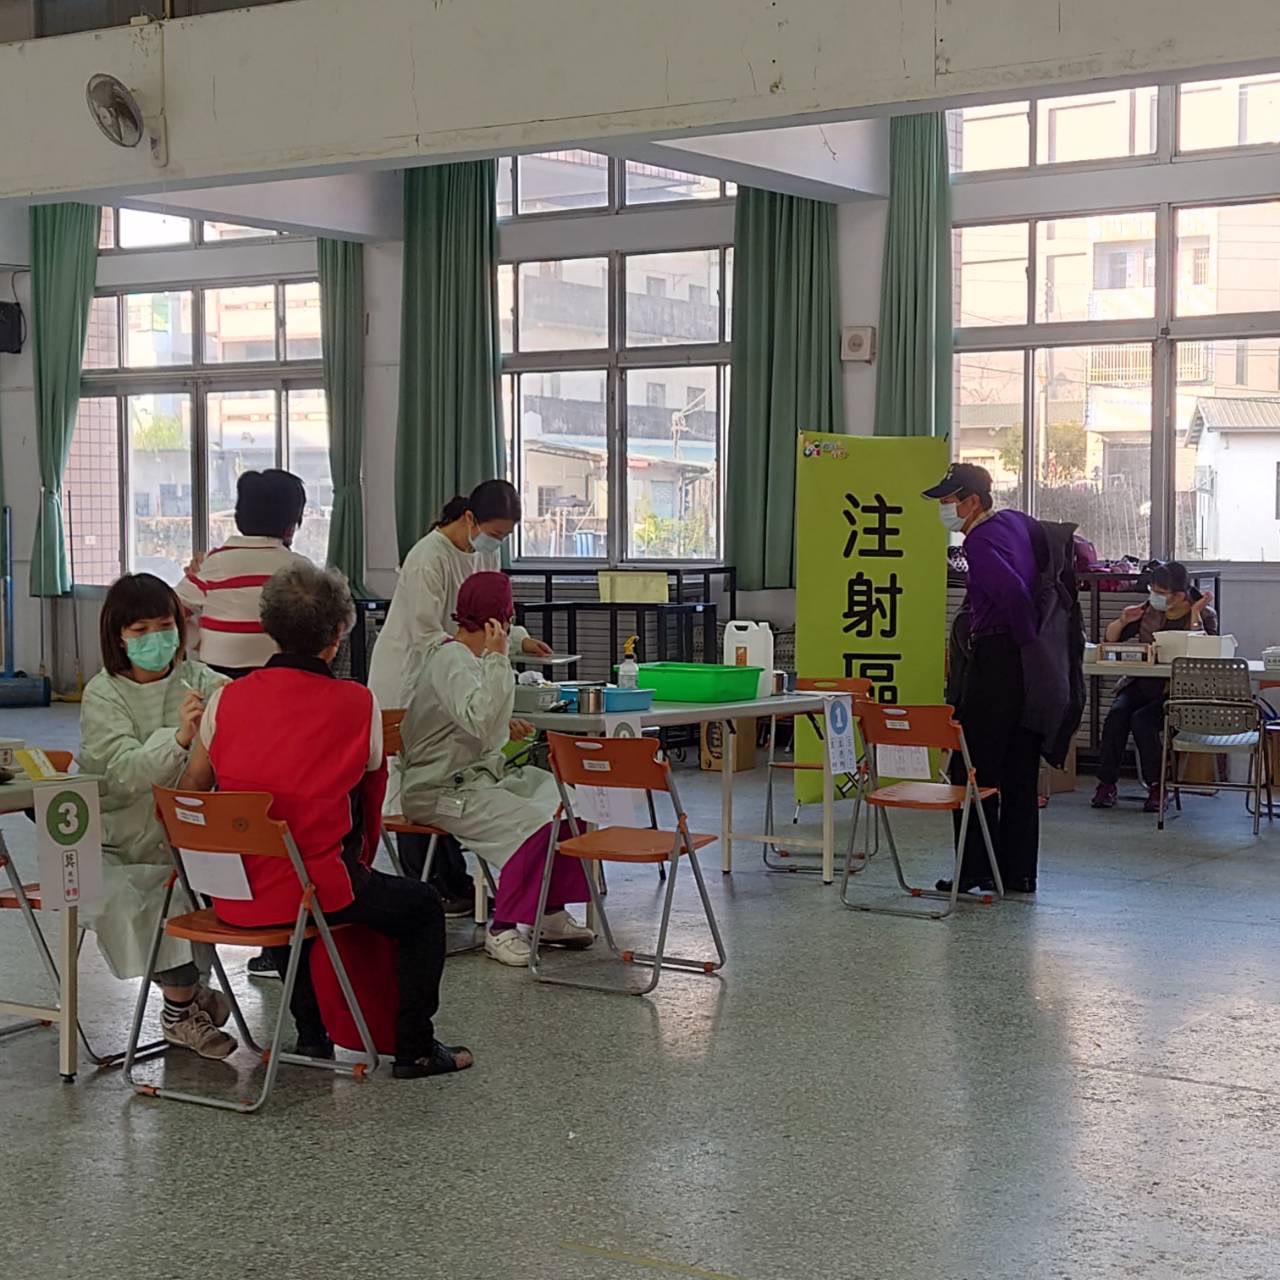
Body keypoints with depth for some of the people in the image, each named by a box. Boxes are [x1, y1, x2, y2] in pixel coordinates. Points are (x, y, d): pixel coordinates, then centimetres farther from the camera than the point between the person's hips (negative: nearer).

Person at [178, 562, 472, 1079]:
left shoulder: (227, 700, 0)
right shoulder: (357, 704, -7)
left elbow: (190, 790, 8)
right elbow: (372, 795, 5)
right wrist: (361, 862, 24)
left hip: (231, 896, 4)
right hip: (313, 890, -4)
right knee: (423, 906, 20)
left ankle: (312, 1034, 44)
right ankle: (414, 1049, 22)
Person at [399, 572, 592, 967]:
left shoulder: (469, 656, 13)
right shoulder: (451, 660, -18)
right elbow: (478, 720, -34)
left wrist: (506, 727, 11)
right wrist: (497, 657, -30)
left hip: (481, 775, 10)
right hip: (443, 791, -10)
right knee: (534, 824, -27)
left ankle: (552, 913, 7)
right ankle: (501, 930, -17)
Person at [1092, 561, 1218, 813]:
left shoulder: (1205, 615, -1)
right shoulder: (1149, 610, 10)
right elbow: (1109, 640, 15)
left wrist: (1195, 613, -18)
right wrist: (1123, 621, -6)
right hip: (1143, 682, 4)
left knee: (1142, 719, -30)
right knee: (1116, 714, -25)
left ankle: (1157, 787, -17)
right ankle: (1106, 784, -20)